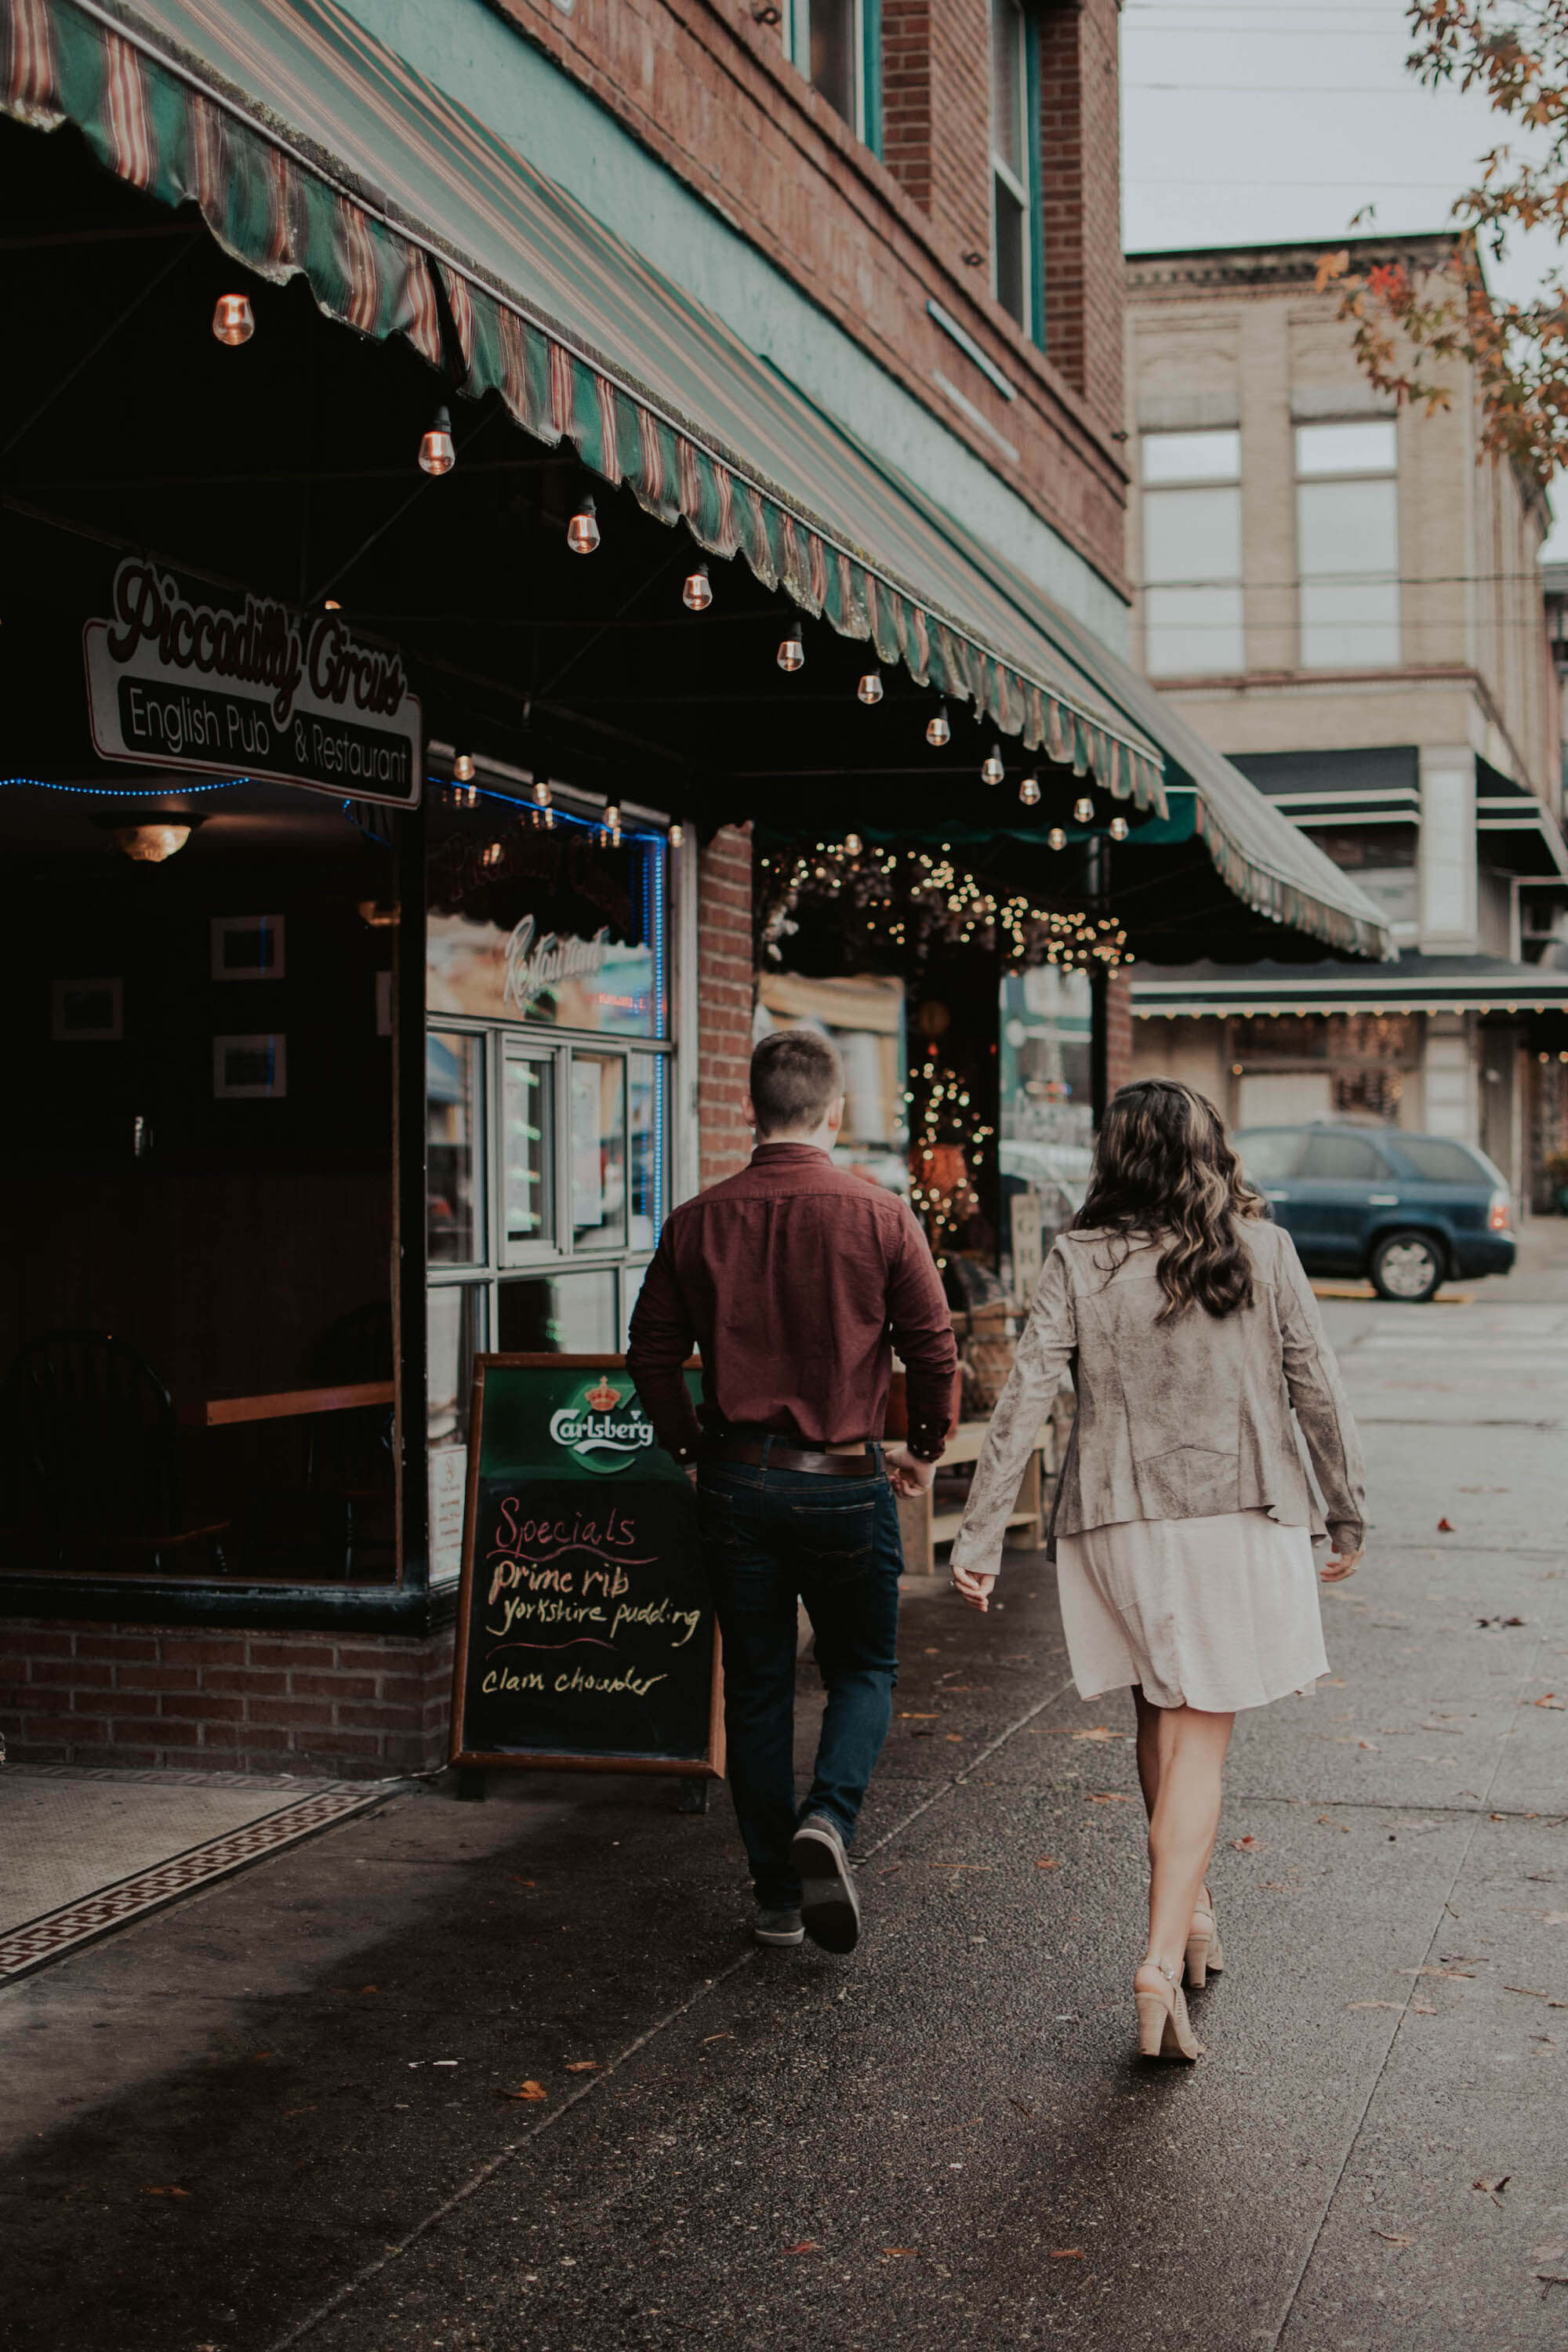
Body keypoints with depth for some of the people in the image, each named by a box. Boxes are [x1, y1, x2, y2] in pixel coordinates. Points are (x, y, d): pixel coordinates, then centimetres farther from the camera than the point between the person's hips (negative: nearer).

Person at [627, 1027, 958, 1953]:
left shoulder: (698, 1222, -1)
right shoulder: (879, 1217, -8)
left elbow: (653, 1354, 3)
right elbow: (935, 1348, -5)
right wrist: (926, 1450, 11)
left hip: (738, 1480, 2)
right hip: (845, 1481, -2)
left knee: (757, 1686, 12)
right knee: (864, 1667, 15)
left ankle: (779, 1897, 17)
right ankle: (829, 1819, -11)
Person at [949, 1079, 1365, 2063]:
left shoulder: (1079, 1262, -5)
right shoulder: (1263, 1251, -4)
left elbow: (1024, 1401, -9)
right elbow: (1318, 1390, -1)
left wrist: (979, 1537, -6)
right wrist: (1348, 1512, 11)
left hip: (1121, 1523, 1)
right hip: (1240, 1519, -1)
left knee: (1162, 1719, 21)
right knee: (1202, 1741, 2)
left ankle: (1192, 1910, 35)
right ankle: (1164, 1956, -11)